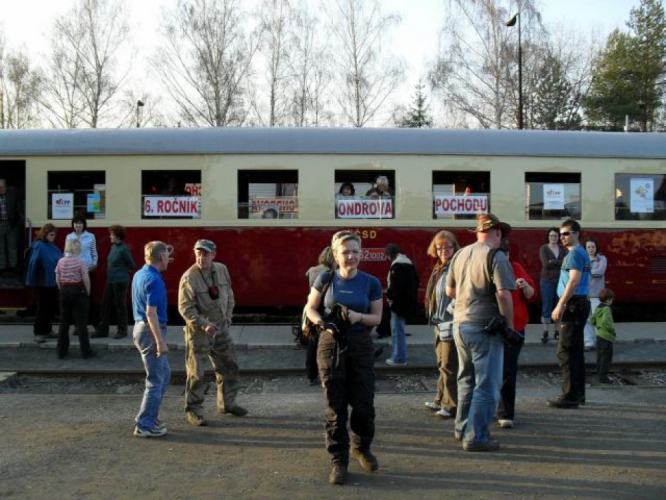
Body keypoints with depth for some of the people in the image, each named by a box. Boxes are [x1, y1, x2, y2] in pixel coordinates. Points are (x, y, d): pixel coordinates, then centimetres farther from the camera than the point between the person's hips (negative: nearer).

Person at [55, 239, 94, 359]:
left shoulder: (60, 262, 1)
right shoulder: (80, 262, -12)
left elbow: (57, 280, 6)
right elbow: (86, 280, -14)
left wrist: (63, 291, 15)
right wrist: (87, 292, -1)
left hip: (64, 292, 4)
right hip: (78, 292, -4)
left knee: (64, 322, 12)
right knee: (81, 322, 2)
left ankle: (61, 351, 17)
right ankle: (85, 351, 7)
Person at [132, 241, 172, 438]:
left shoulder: (139, 274, 10)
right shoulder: (154, 280, -20)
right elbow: (151, 313, -24)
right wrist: (160, 342, -23)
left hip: (140, 327, 10)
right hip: (151, 331, -10)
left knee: (164, 373, 19)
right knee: (155, 380, 0)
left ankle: (149, 416, 26)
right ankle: (144, 426, 7)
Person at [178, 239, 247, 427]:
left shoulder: (222, 270, 1)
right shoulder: (189, 278, -18)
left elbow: (229, 294, 14)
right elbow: (185, 308, -18)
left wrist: (228, 316, 5)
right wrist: (204, 324, -24)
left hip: (221, 329, 6)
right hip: (198, 332, -6)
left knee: (230, 367, 15)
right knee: (196, 373, 0)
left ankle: (226, 403, 31)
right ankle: (193, 410, 15)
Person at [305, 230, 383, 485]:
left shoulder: (371, 283, -3)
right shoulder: (326, 279, -3)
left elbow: (377, 317, 3)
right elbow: (310, 308, 6)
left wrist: (359, 316, -17)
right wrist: (321, 322, -15)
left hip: (361, 346, 1)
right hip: (331, 345, 0)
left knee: (363, 404, 6)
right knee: (335, 407, 5)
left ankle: (362, 449, 34)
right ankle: (339, 461, 18)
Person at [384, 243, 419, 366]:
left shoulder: (397, 265, -15)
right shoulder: (409, 264, 15)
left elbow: (394, 285, -22)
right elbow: (416, 281, 18)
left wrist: (389, 295, -6)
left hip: (399, 301, -10)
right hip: (408, 300, 10)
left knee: (397, 329, -5)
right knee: (398, 329, 17)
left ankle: (399, 358, -3)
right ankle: (398, 355, 22)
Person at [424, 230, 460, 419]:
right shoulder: (439, 269, 15)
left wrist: (451, 311, -21)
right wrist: (435, 318, 15)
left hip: (452, 324, -10)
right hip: (440, 324, 10)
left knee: (449, 365, -4)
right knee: (442, 364, 18)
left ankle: (452, 405, 5)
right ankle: (442, 400, 30)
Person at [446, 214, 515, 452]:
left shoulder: (460, 254, 8)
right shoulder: (496, 257, -12)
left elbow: (449, 291, 15)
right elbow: (503, 294, -19)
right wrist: (509, 325, -9)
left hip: (460, 324, 7)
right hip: (484, 327, -7)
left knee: (467, 379, 20)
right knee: (486, 385, 2)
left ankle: (462, 428, 30)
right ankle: (475, 437, 5)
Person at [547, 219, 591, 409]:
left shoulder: (575, 253, -12)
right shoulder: (580, 253, 19)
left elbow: (574, 281, -22)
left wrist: (560, 305, -22)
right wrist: (563, 304, 21)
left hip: (574, 305, -11)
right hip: (578, 305, 11)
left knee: (566, 351, -10)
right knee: (575, 351, 14)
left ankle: (570, 396, -9)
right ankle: (578, 393, 20)